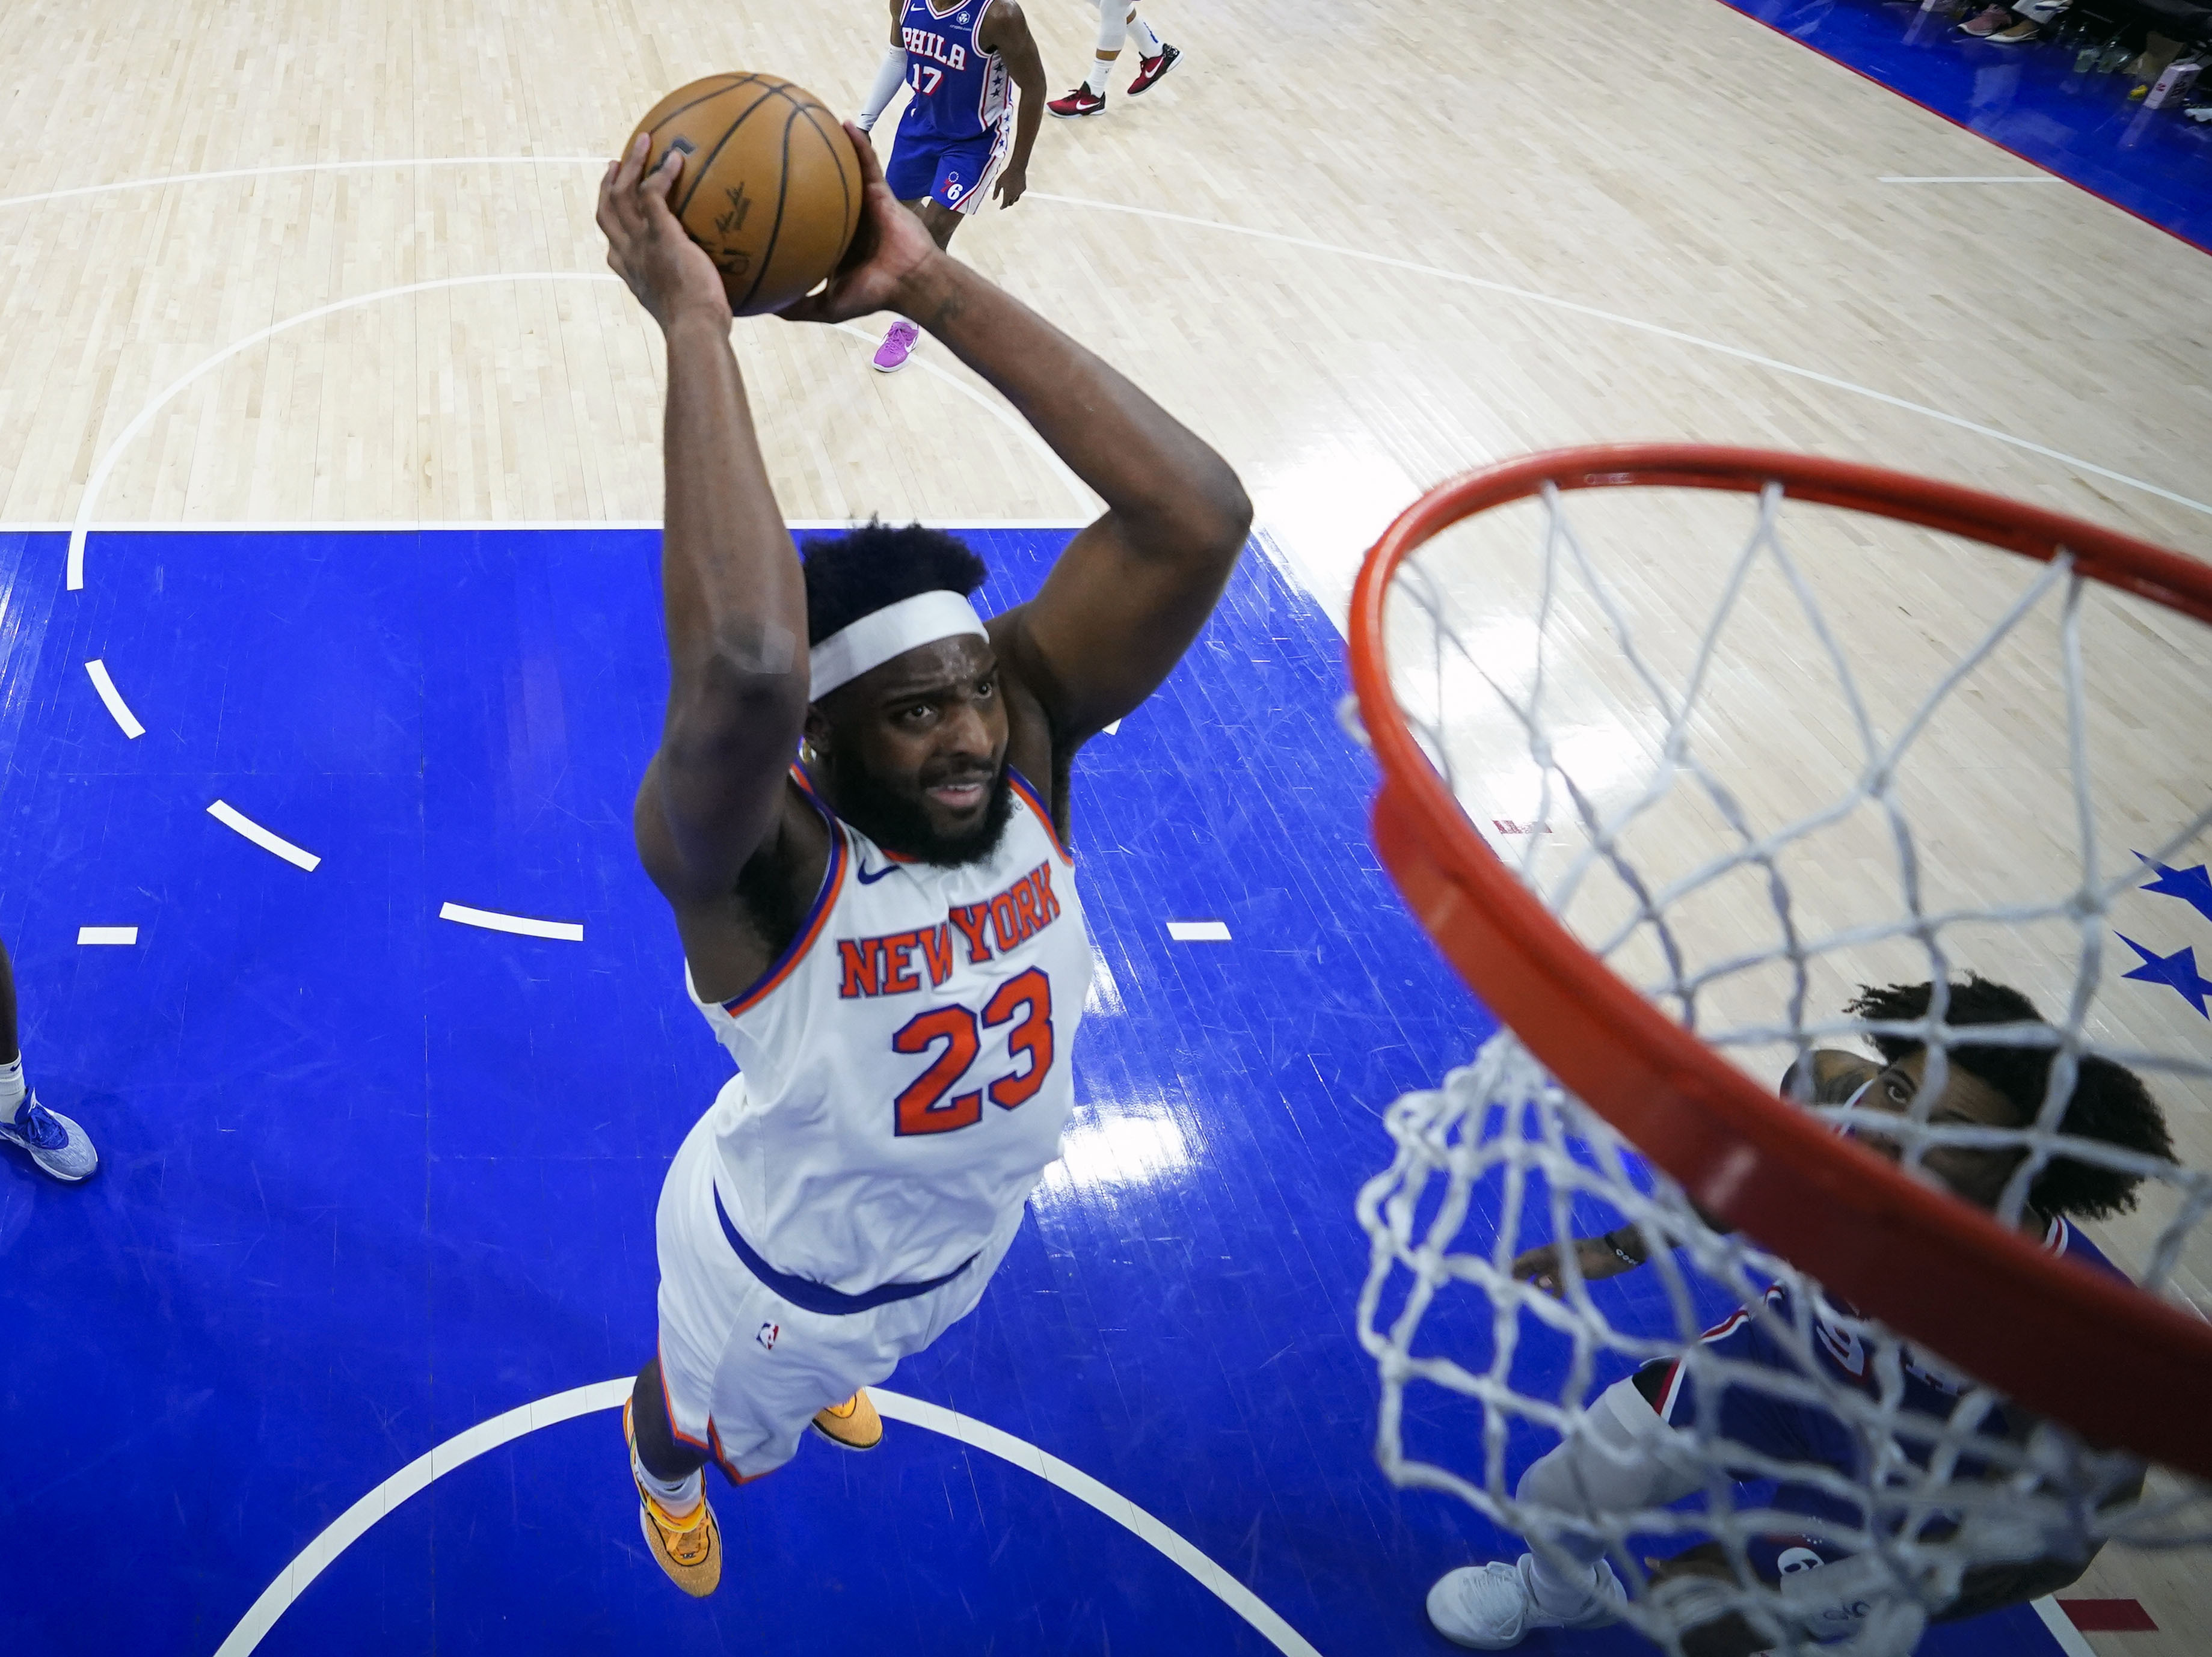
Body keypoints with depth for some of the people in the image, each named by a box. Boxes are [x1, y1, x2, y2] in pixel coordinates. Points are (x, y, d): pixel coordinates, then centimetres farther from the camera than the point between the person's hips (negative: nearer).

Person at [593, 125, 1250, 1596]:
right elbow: (746, 665, -66)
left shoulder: (1025, 743, -28)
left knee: (848, 1353, 39)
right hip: (780, 1274, -4)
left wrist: (931, 286, -48)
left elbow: (1198, 517, -44)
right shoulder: (749, 863, -40)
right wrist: (693, 320, -60)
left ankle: (826, 1378, 76)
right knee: (707, 1421, 31)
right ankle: (664, 1472, 68)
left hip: (970, 1233, 5)